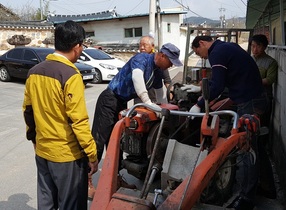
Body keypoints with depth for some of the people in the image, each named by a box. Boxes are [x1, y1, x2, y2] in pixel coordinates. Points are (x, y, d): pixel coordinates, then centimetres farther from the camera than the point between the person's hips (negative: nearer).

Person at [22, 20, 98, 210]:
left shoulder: (34, 72, 3)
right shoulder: (70, 75, -19)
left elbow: (27, 110, 11)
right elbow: (78, 120, -21)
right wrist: (92, 155, -13)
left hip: (42, 151, 7)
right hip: (67, 154, -7)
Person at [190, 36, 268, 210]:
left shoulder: (217, 53, -12)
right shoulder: (227, 47, 17)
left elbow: (217, 86, -19)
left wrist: (199, 105, -10)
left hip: (249, 103, -10)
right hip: (254, 98, 10)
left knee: (248, 149, -3)